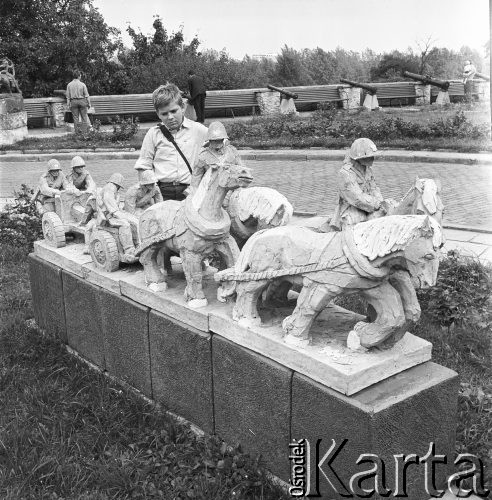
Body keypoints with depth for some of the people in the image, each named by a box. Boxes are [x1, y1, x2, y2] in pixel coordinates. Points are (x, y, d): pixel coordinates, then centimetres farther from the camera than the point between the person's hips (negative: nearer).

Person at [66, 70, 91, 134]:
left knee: (75, 118, 5)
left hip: (73, 102, 2)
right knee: (84, 117, 4)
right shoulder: (82, 84, -7)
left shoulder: (69, 85, 0)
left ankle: (77, 132, 5)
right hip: (82, 101, -2)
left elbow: (68, 96, 2)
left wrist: (68, 105, 7)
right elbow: (86, 95, -6)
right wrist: (89, 103, 2)